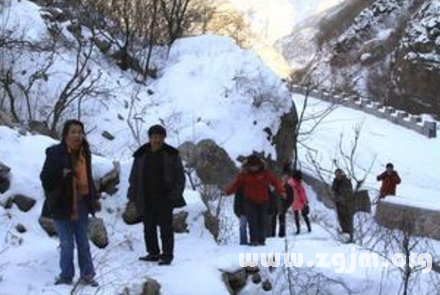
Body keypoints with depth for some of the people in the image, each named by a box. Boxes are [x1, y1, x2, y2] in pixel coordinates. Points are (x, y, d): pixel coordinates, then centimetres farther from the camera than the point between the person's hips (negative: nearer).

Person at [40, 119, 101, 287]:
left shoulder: (84, 153, 7)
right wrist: (62, 175, -28)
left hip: (81, 204, 5)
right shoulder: (55, 153, -10)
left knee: (83, 242, 12)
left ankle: (87, 275, 22)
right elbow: (45, 178, -11)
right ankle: (66, 276, 14)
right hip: (62, 205, -5)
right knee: (67, 243, 0)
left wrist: (94, 198, 17)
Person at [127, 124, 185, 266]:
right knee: (149, 228, 9)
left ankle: (167, 254, 6)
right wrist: (133, 196, 5)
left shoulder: (171, 154, -1)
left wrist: (175, 194, -9)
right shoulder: (141, 155, 4)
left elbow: (180, 176, 1)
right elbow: (134, 178, 11)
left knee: (166, 228, -2)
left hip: (165, 199, -3)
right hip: (146, 200, 3)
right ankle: (153, 253, 21)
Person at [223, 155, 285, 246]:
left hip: (263, 201, 1)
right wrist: (227, 191, -22)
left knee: (262, 221, 1)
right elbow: (235, 184, -6)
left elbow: (274, 181, -7)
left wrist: (281, 191, -22)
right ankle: (254, 240, -10)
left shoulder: (265, 173, -4)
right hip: (250, 201, -1)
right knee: (252, 220, -12)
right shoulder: (244, 174, -3)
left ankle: (261, 240, 11)